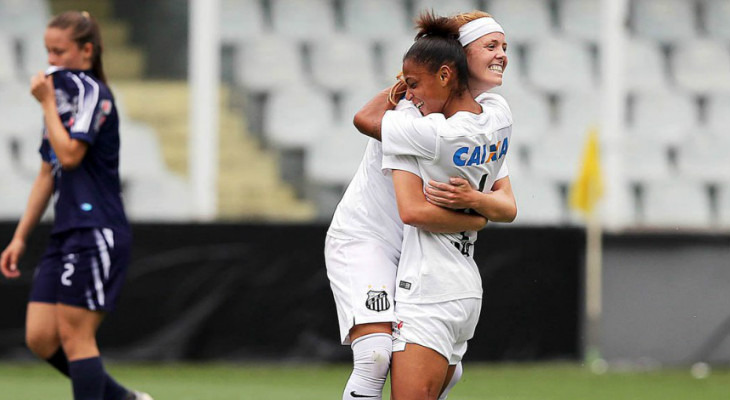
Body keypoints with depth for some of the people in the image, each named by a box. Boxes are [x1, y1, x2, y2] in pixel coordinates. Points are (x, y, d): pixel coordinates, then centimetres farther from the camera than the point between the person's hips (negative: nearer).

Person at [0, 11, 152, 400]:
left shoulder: (92, 92, -8)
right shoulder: (61, 94, 18)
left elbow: (69, 155, -20)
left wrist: (47, 103, -10)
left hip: (96, 232, -9)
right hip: (66, 235, 9)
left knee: (74, 335, -9)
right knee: (40, 338, 3)